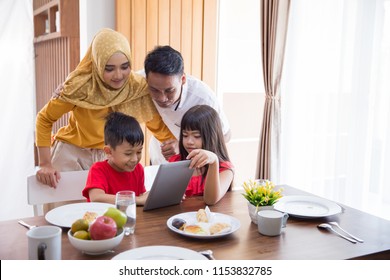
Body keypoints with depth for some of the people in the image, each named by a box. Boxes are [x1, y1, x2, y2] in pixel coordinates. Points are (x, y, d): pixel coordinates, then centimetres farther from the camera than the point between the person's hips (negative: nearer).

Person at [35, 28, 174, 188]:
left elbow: (161, 128, -7)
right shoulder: (81, 86, -22)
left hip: (110, 157, 2)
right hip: (72, 153, -1)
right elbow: (44, 119, -10)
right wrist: (45, 164, -16)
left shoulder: (139, 88, -17)